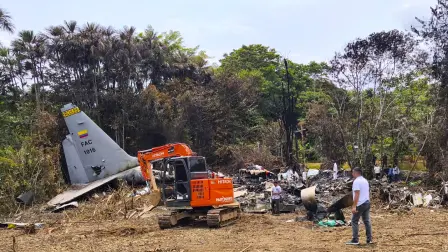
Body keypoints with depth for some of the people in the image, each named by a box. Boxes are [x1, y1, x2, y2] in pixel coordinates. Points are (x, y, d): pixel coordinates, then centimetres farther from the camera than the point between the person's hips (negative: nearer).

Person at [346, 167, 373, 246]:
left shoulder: (356, 181, -14)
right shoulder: (365, 180, 14)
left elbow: (357, 194, -21)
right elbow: (368, 192, 17)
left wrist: (354, 206, -22)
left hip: (360, 204, -9)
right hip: (367, 203, 9)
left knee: (354, 221, -2)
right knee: (367, 221, 11)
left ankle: (355, 240, -3)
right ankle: (369, 239, 12)